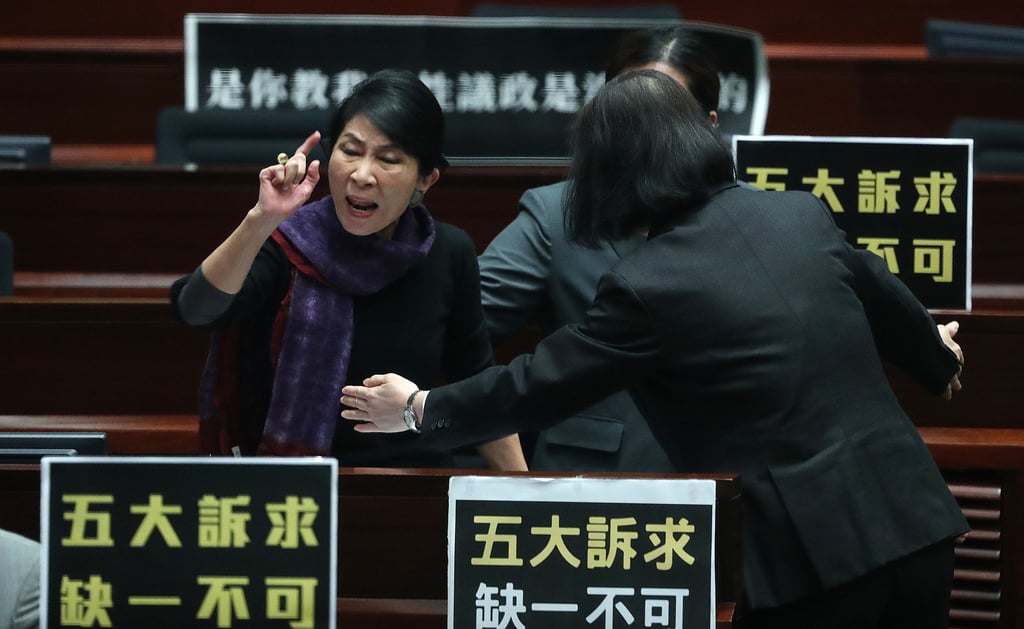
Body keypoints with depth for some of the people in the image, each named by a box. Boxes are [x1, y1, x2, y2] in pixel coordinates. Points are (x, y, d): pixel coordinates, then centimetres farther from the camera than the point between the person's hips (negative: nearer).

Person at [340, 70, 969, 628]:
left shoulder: (647, 286, -10)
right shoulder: (803, 215, 8)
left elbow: (536, 383, 1)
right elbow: (887, 301, 25)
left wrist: (418, 409, 18)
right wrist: (938, 357, 49)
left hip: (812, 548, -6)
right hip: (911, 515, 6)